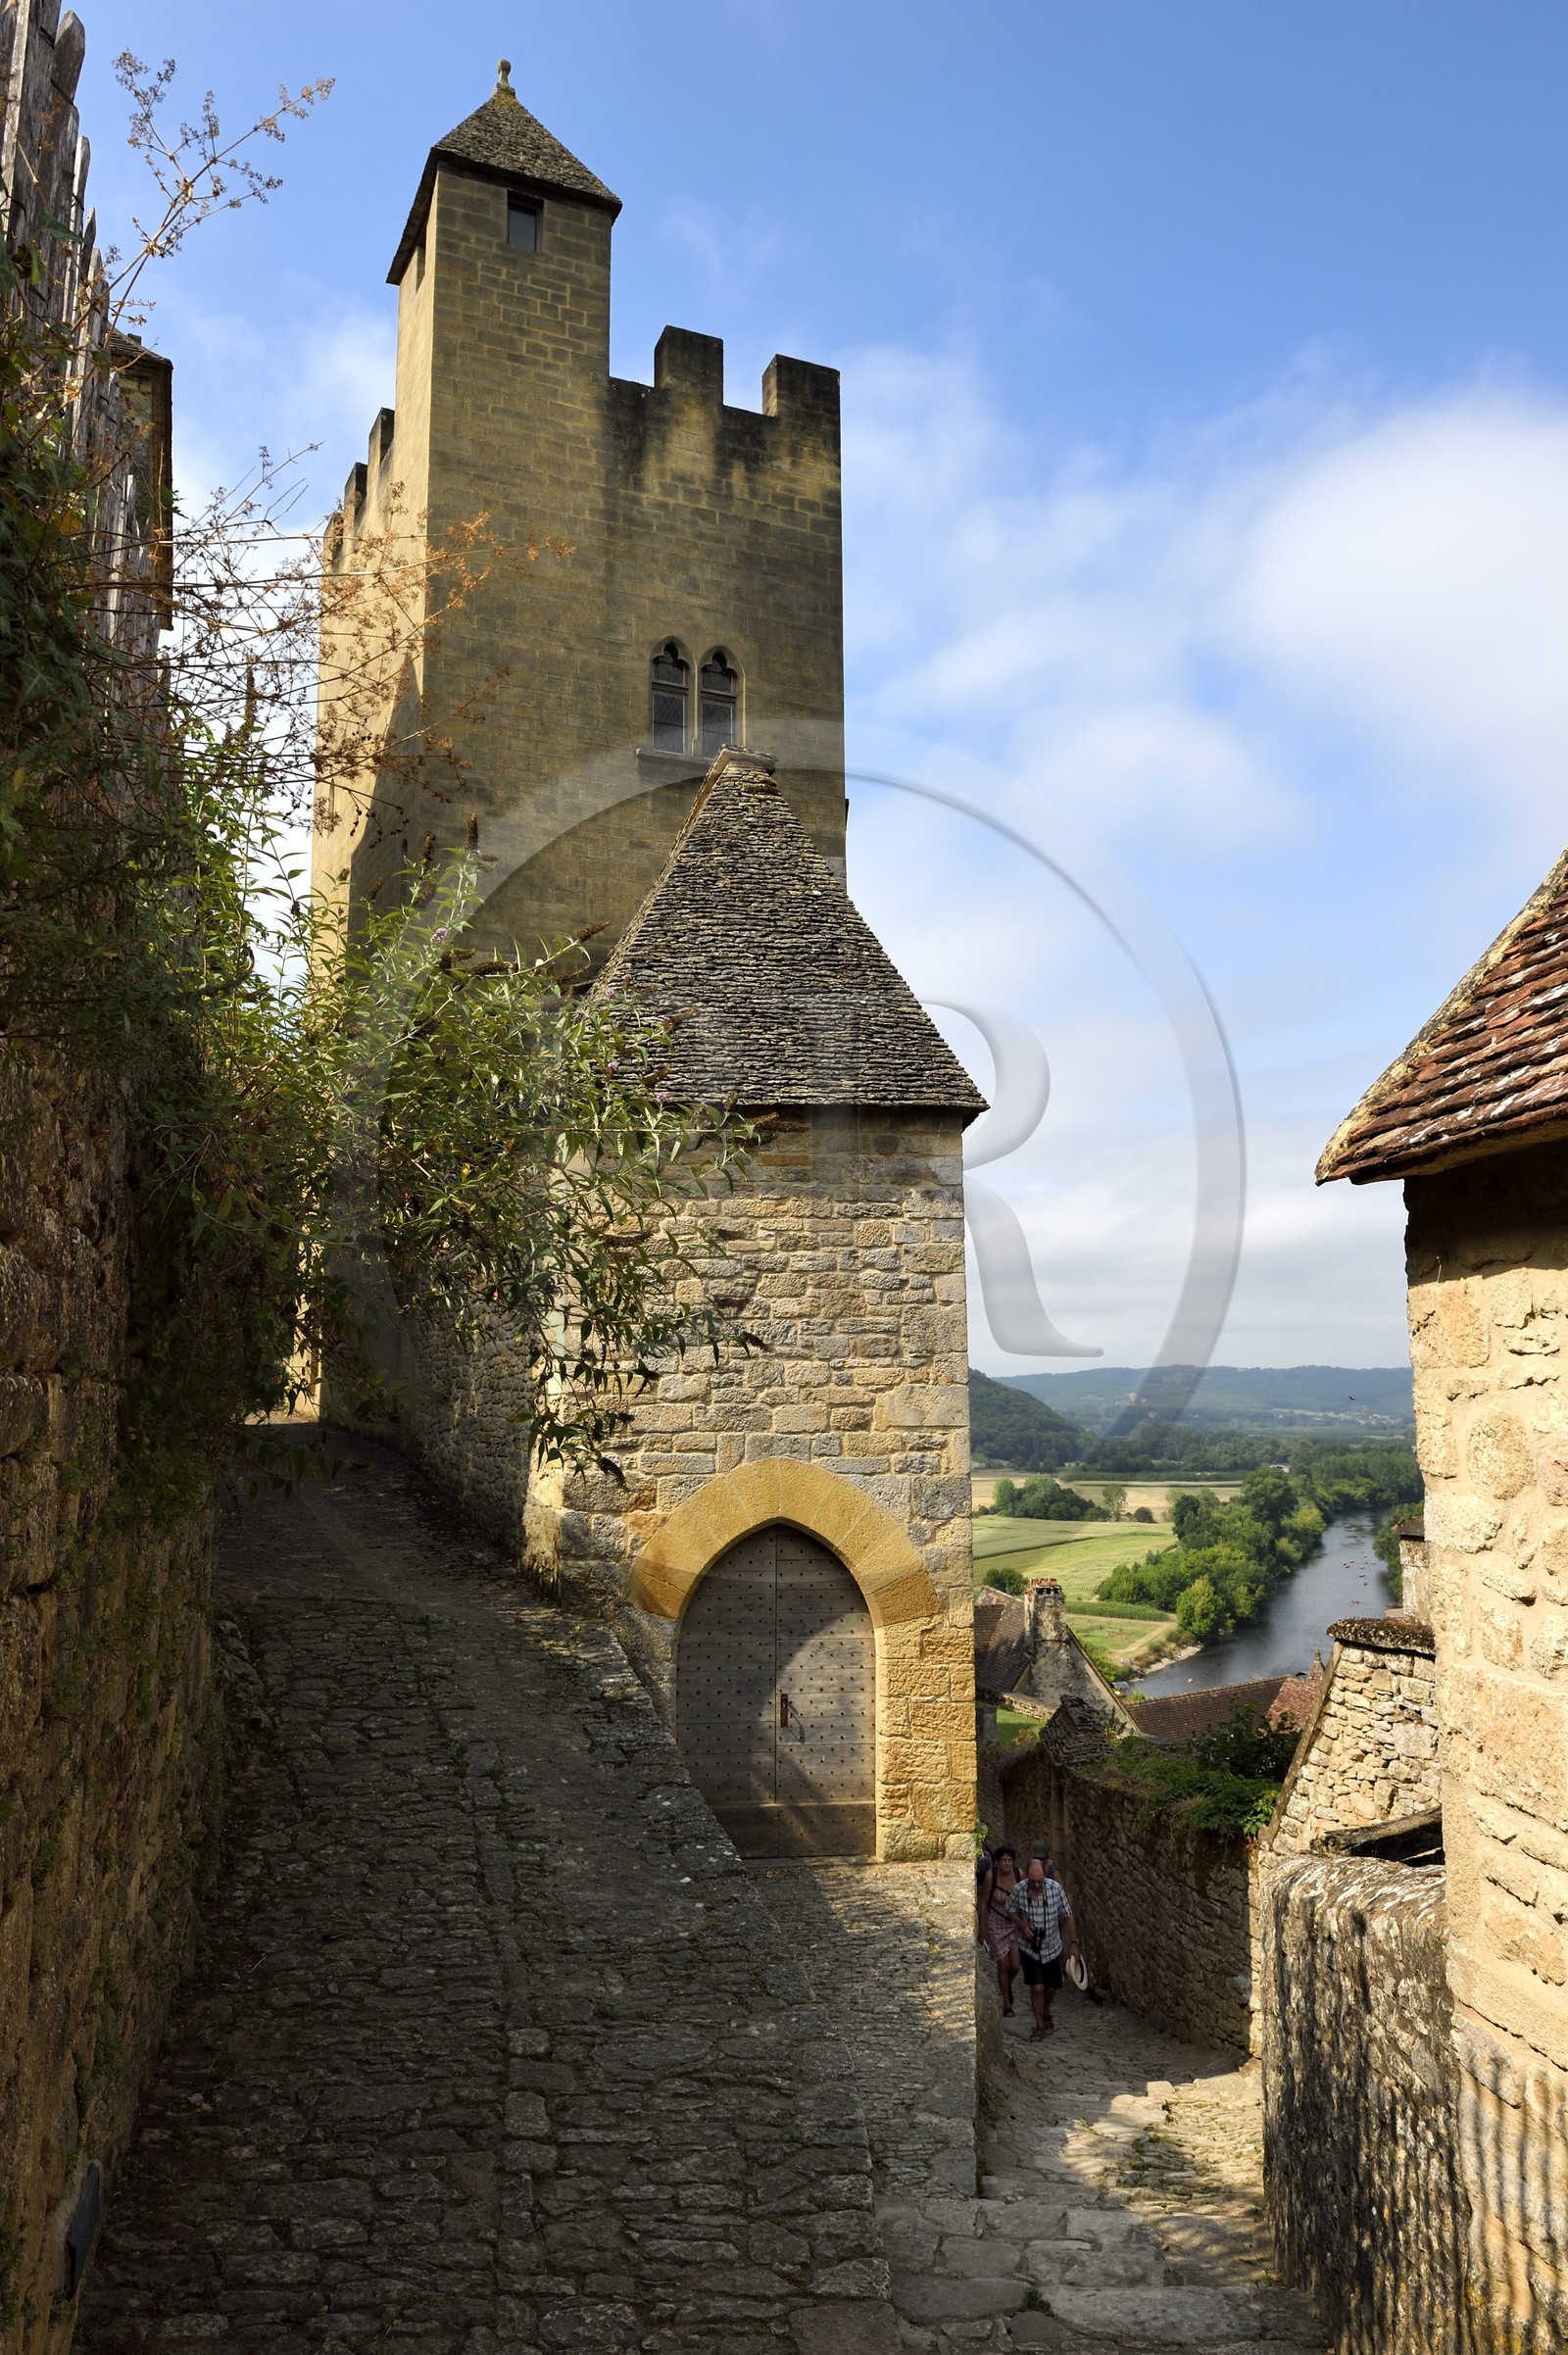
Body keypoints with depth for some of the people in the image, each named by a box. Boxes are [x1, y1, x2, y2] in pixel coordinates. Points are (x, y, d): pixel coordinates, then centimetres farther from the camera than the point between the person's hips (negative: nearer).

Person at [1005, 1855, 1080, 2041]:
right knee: (1037, 1987, -9)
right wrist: (1022, 1926, -17)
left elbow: (1068, 1916, -7)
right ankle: (1039, 2027, 11)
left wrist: (1073, 1942, -7)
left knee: (1051, 1988, 13)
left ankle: (1046, 2016, 43)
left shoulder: (1056, 1889, -19)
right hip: (1029, 1947, -2)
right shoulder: (1019, 1890, -19)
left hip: (1052, 1947, 2)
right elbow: (1011, 1911, 0)